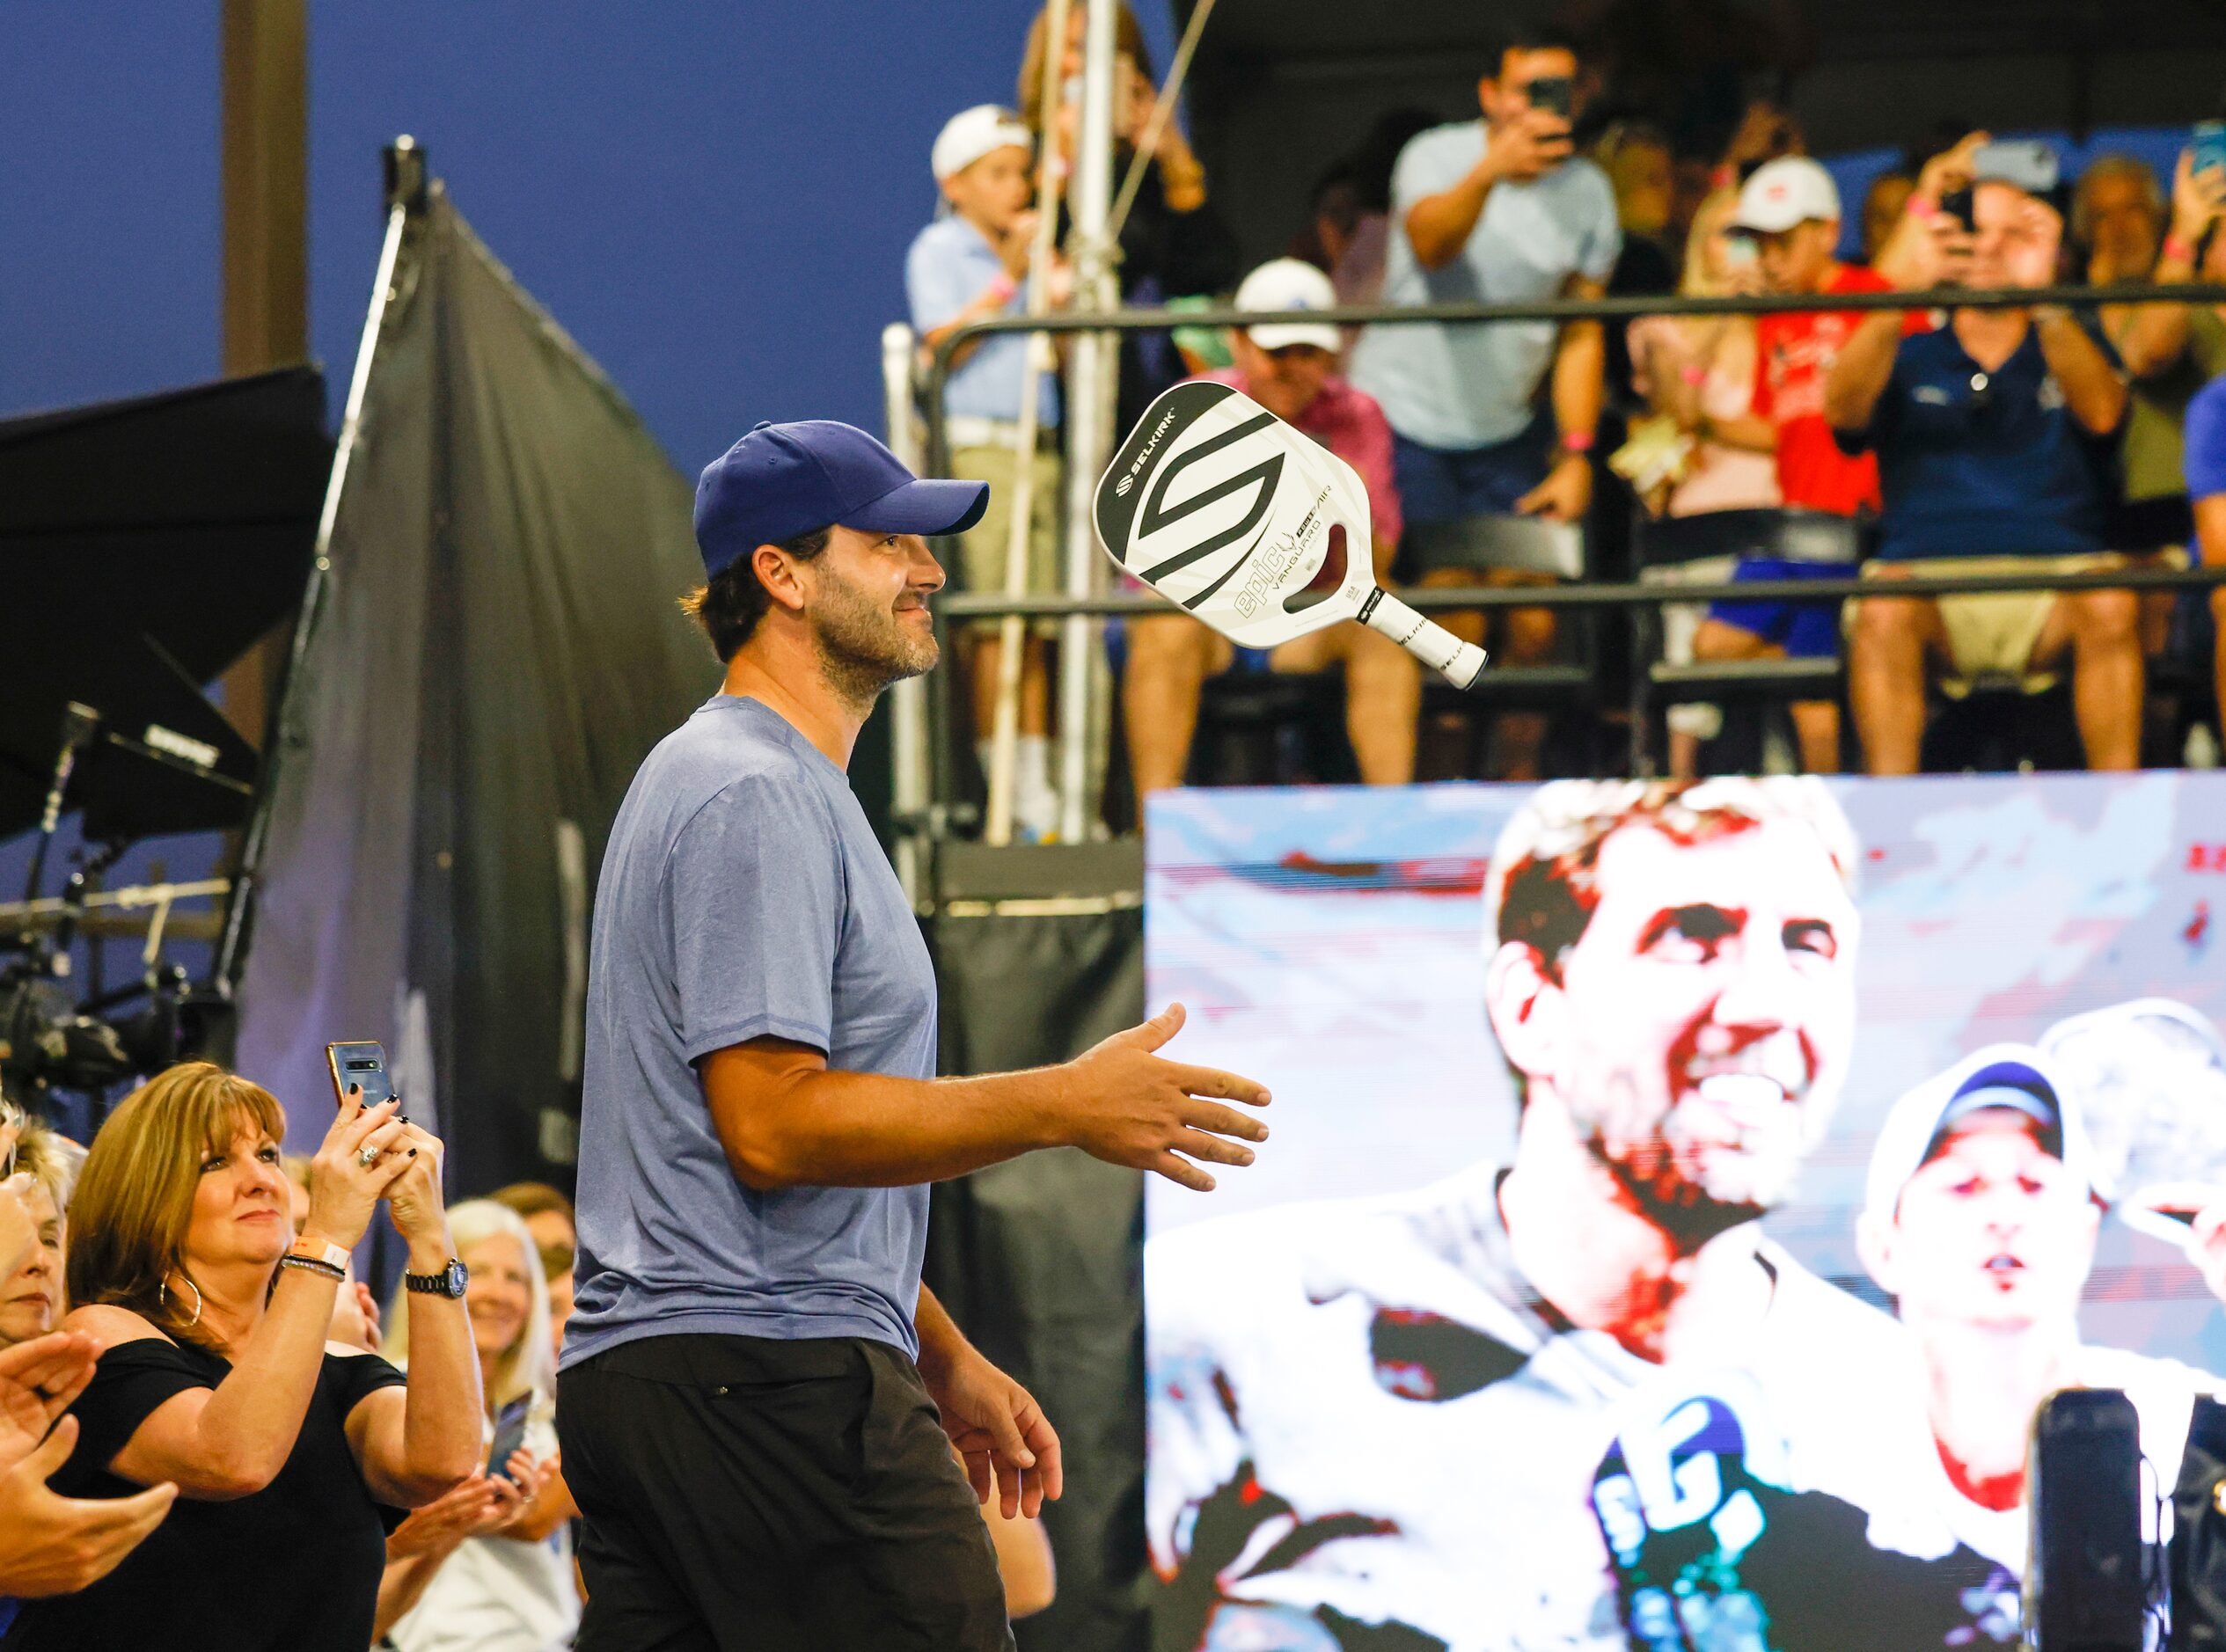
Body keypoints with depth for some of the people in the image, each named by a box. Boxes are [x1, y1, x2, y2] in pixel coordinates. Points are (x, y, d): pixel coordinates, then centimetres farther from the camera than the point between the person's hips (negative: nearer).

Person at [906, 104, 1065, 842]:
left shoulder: (1029, 250, 20)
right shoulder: (938, 250, 2)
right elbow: (944, 344, -11)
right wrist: (1010, 280, -11)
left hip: (1038, 448, 6)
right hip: (974, 450, -6)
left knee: (1038, 627, 3)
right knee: (991, 625, -9)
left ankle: (1039, 789, 5)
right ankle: (1002, 790, -8)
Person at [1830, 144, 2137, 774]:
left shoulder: (2073, 350, 21)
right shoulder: (1913, 357, 21)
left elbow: (2102, 413, -4)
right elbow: (1843, 409, -2)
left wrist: (2044, 295, -21)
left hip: (2056, 585, 0)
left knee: (2112, 603, -34)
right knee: (1883, 607, -35)